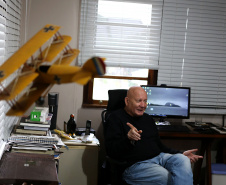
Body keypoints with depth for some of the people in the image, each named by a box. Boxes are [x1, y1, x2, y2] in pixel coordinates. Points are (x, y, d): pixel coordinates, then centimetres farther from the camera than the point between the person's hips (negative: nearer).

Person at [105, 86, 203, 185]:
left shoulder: (148, 119, 23)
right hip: (135, 165, -7)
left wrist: (181, 154, 15)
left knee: (182, 160, -24)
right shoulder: (116, 118, 0)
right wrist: (128, 139, -30)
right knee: (165, 176, -34)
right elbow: (111, 150, -10)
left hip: (158, 157, 7)